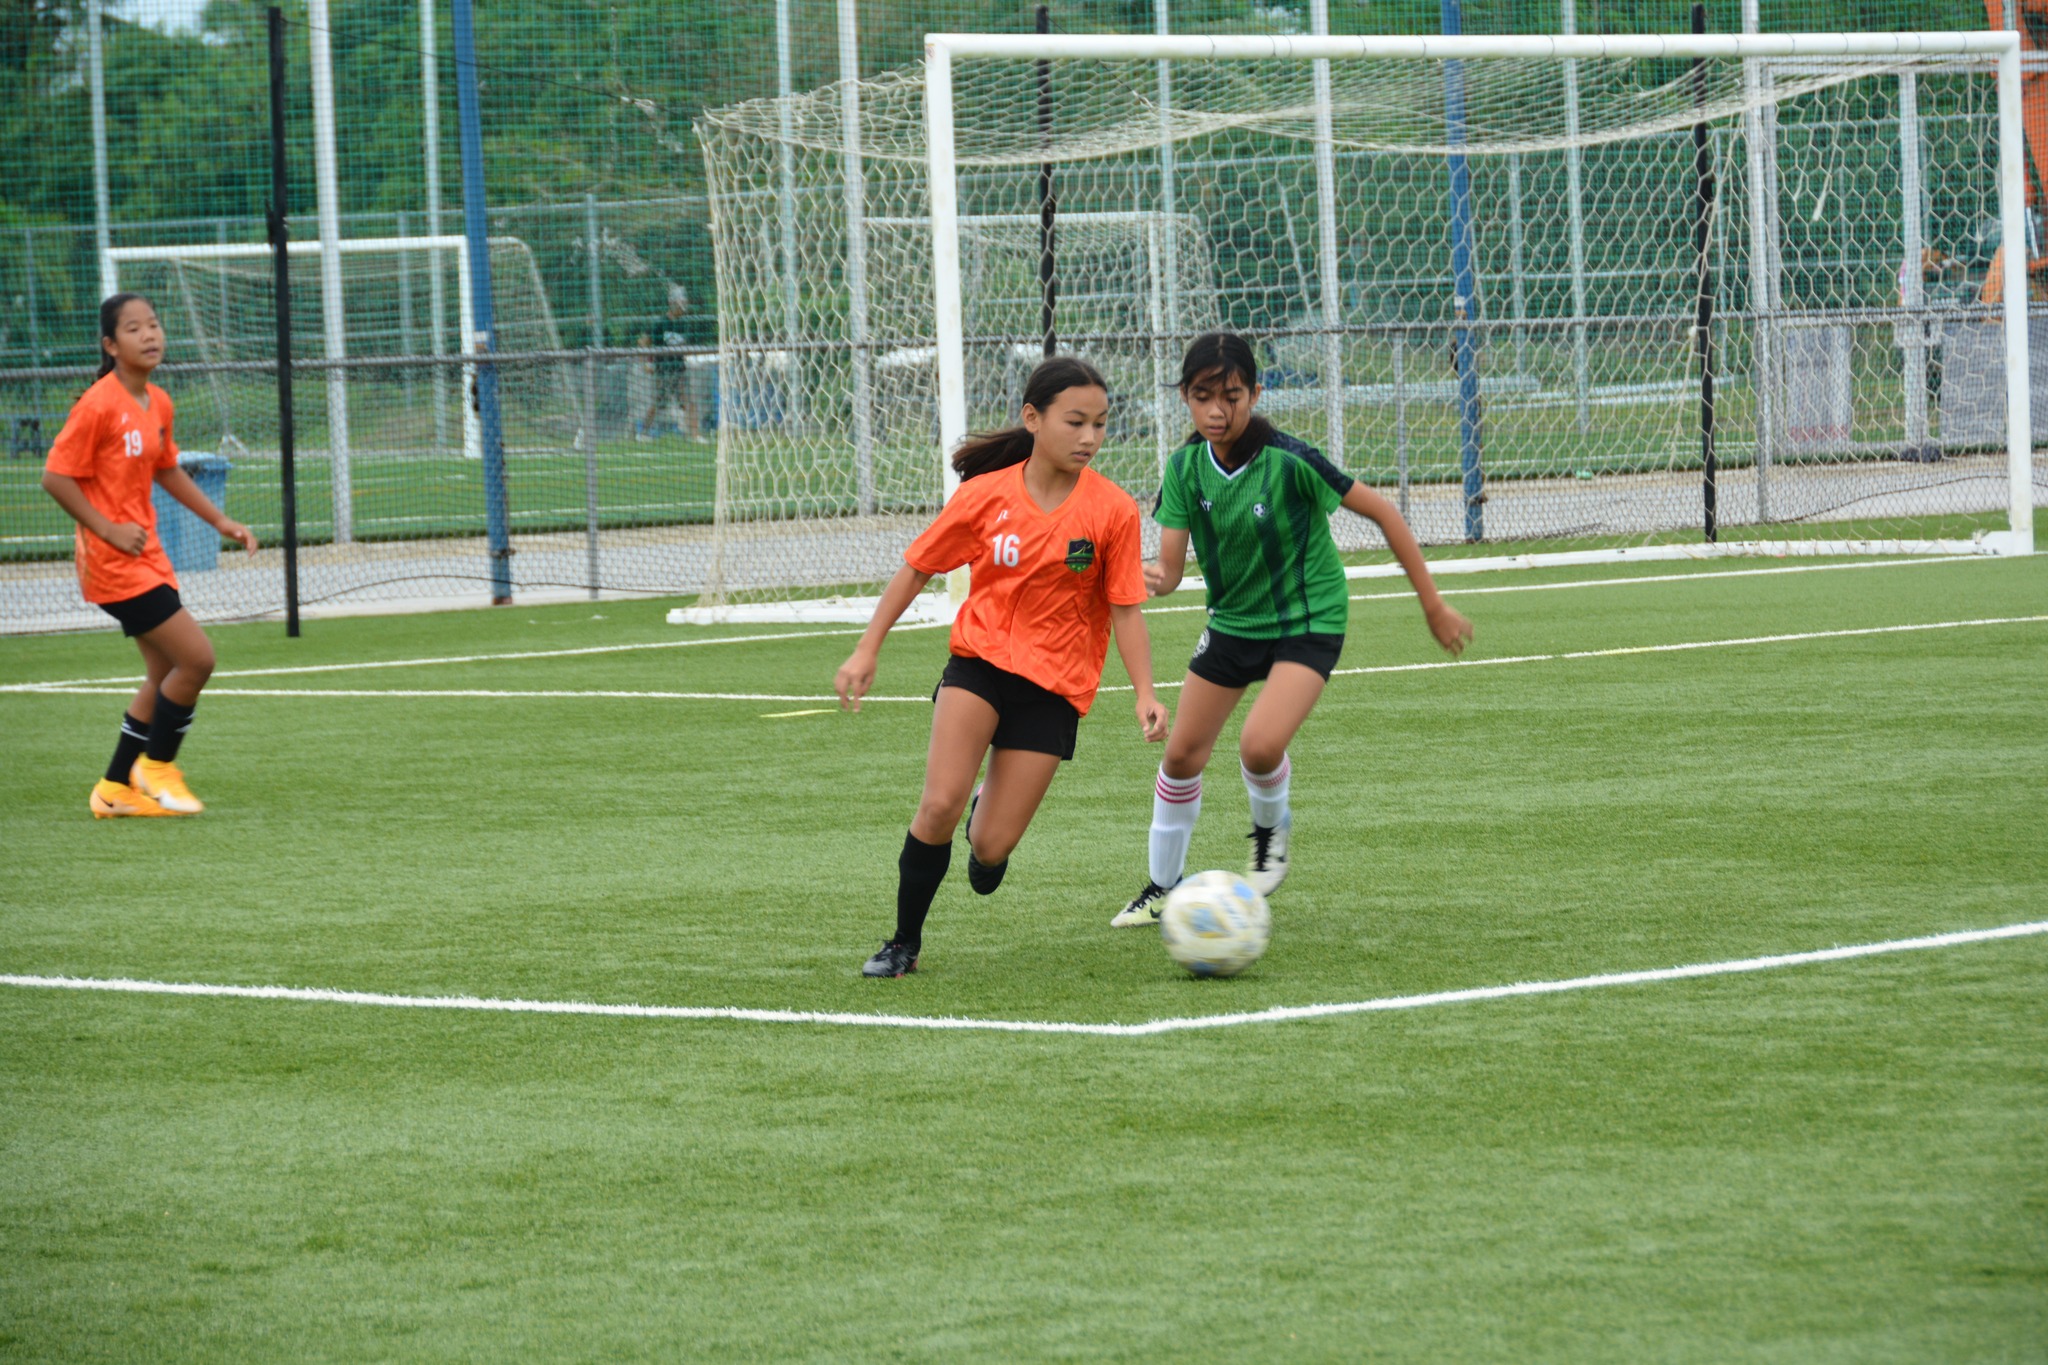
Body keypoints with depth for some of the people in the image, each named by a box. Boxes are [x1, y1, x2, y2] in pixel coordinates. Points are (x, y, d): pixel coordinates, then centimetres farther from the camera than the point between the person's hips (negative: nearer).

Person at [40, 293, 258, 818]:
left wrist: (220, 521, 20)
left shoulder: (157, 403, 8)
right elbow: (56, 478, -17)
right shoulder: (98, 406, -17)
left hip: (146, 555, 9)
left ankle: (116, 790, 21)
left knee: (166, 672, 12)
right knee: (196, 658, -10)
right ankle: (156, 766, 9)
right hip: (112, 559, -9)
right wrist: (108, 530, -19)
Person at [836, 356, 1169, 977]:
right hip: (980, 659, 0)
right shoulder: (986, 495, -6)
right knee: (939, 805, -20)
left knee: (991, 851, -4)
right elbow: (916, 569, 5)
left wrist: (1145, 693, -15)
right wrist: (866, 652, 3)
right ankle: (904, 944, 0)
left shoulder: (1112, 510, -9)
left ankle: (989, 810, 36)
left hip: (1054, 684, 0)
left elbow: (1126, 610, -4)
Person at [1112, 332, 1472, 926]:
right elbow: (1171, 566, -13)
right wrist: (1152, 579, -39)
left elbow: (1383, 512, -15)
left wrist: (1434, 607, -10)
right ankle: (1162, 889, 28)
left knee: (1261, 746, -24)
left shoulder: (1289, 461, -24)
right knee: (1182, 754, 7)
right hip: (1232, 621, 5)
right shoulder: (1185, 468, -10)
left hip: (1309, 622, -5)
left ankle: (1271, 828, 11)